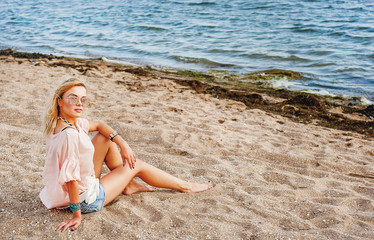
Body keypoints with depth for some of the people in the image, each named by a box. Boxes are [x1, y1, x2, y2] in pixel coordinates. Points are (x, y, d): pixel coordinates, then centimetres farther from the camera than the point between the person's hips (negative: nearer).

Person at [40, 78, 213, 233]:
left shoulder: (70, 121, -5)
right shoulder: (69, 135, -34)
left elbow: (97, 125, 11)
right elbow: (71, 179, -31)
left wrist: (122, 144, 0)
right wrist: (77, 215, -23)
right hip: (86, 200, -8)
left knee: (106, 138, 9)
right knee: (137, 166, 5)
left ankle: (128, 185, 27)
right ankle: (185, 186, 27)